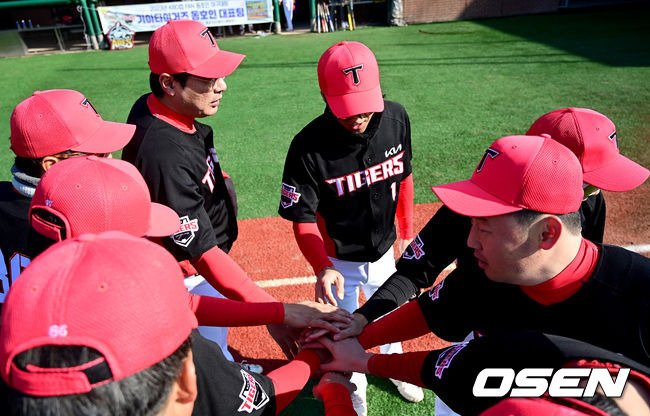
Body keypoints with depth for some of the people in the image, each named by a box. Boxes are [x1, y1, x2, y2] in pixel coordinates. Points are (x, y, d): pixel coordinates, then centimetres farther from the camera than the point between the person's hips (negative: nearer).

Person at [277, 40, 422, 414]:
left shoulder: (396, 118, -15)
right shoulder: (308, 146, -28)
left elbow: (404, 176, 1)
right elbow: (303, 219, -22)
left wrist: (407, 232, 8)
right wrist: (322, 268, -38)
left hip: (384, 251, 4)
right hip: (338, 260, -3)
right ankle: (353, 384, 53)